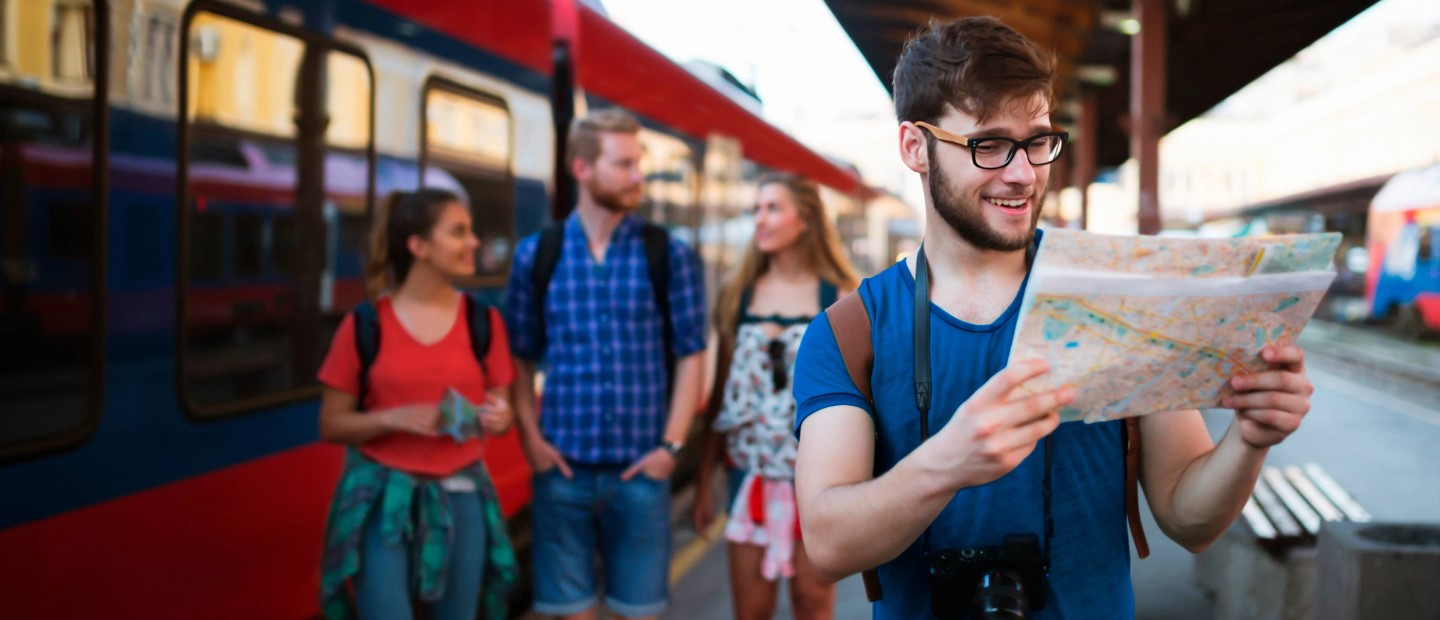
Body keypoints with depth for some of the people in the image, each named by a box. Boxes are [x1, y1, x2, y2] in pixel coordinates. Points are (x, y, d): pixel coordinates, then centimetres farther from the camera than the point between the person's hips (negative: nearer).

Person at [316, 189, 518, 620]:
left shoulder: (484, 321, 2)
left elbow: (500, 411, 10)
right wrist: (395, 418, -18)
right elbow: (331, 425, 0)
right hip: (383, 499, -2)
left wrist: (499, 419, -14)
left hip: (460, 499, 3)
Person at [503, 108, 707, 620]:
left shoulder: (668, 255, 0)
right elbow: (520, 358, 8)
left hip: (640, 467, -1)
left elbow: (691, 354, 1)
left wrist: (671, 445, -6)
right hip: (562, 465, 1)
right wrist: (531, 438, -3)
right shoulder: (536, 254, 3)